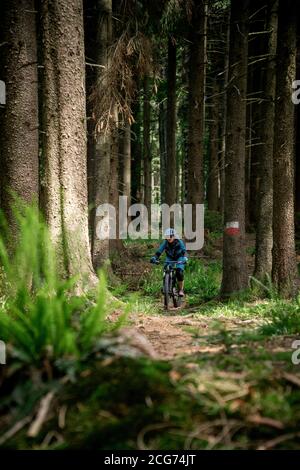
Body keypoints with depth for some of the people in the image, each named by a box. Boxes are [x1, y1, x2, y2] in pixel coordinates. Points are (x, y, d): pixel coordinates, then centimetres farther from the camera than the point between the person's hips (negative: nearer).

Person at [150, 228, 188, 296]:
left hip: (179, 259, -2)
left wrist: (185, 258, -55)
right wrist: (154, 258, -42)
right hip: (170, 259, 3)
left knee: (179, 273, -23)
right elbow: (159, 251, -24)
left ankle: (181, 290, -10)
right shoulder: (165, 243, -19)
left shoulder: (179, 242, -25)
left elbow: (184, 251, -35)